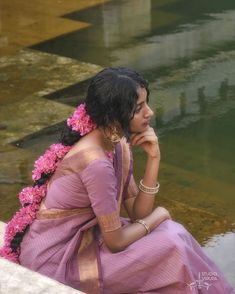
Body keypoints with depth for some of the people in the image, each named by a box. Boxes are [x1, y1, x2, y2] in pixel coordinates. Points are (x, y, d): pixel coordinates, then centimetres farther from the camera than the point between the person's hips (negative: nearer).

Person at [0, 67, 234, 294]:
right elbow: (116, 242, -19)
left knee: (171, 232, 0)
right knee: (170, 247, -12)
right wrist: (158, 216, -3)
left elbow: (136, 212, 1)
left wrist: (153, 158, -9)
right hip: (52, 263, -8)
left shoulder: (118, 144, -1)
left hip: (78, 238, 8)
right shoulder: (96, 162, -27)